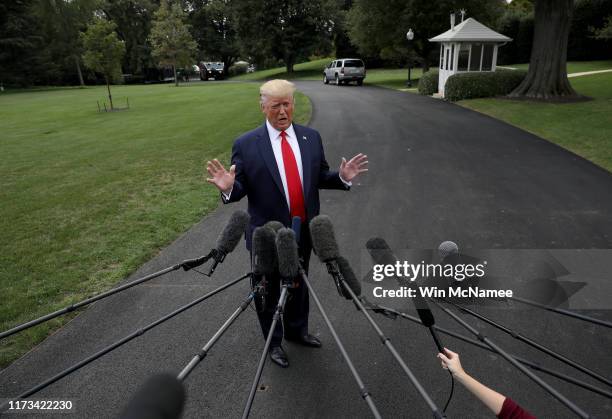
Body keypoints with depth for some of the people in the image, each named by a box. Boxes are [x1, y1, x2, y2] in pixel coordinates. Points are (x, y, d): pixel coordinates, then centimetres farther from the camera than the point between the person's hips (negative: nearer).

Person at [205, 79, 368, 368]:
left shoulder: (311, 137, 0)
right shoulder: (246, 145, -12)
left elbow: (319, 178, 6)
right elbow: (241, 190, -9)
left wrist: (341, 177, -13)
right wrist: (228, 187, -31)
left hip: (304, 231, 4)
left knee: (299, 285, 24)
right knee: (269, 290, 16)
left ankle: (297, 330, 50)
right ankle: (274, 342, 40)